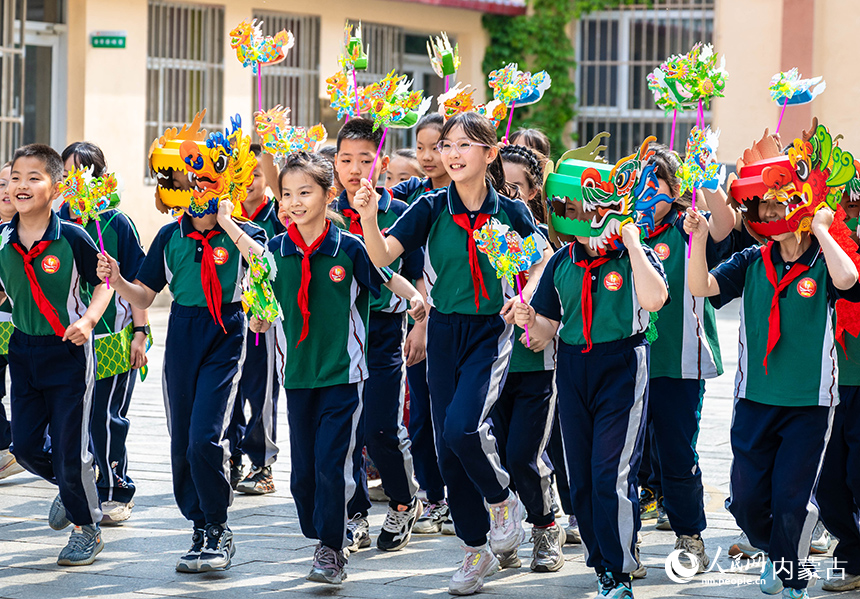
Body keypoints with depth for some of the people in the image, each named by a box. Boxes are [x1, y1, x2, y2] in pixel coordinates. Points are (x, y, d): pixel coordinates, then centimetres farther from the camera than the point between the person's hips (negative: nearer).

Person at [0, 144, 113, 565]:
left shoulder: (72, 238, -14)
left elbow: (102, 283, -5)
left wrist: (89, 318, -20)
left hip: (69, 351, -4)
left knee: (69, 451, -3)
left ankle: (87, 527, 18)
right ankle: (68, 486, 37)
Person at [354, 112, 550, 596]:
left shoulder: (510, 212, -4)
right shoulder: (432, 209, -3)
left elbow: (543, 259, 10)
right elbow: (382, 257, -13)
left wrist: (526, 295, -10)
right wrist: (369, 219, -31)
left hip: (491, 332, -3)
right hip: (444, 332, 3)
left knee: (462, 427, -24)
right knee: (448, 445, 4)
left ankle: (503, 499, 6)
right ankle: (478, 551, 18)